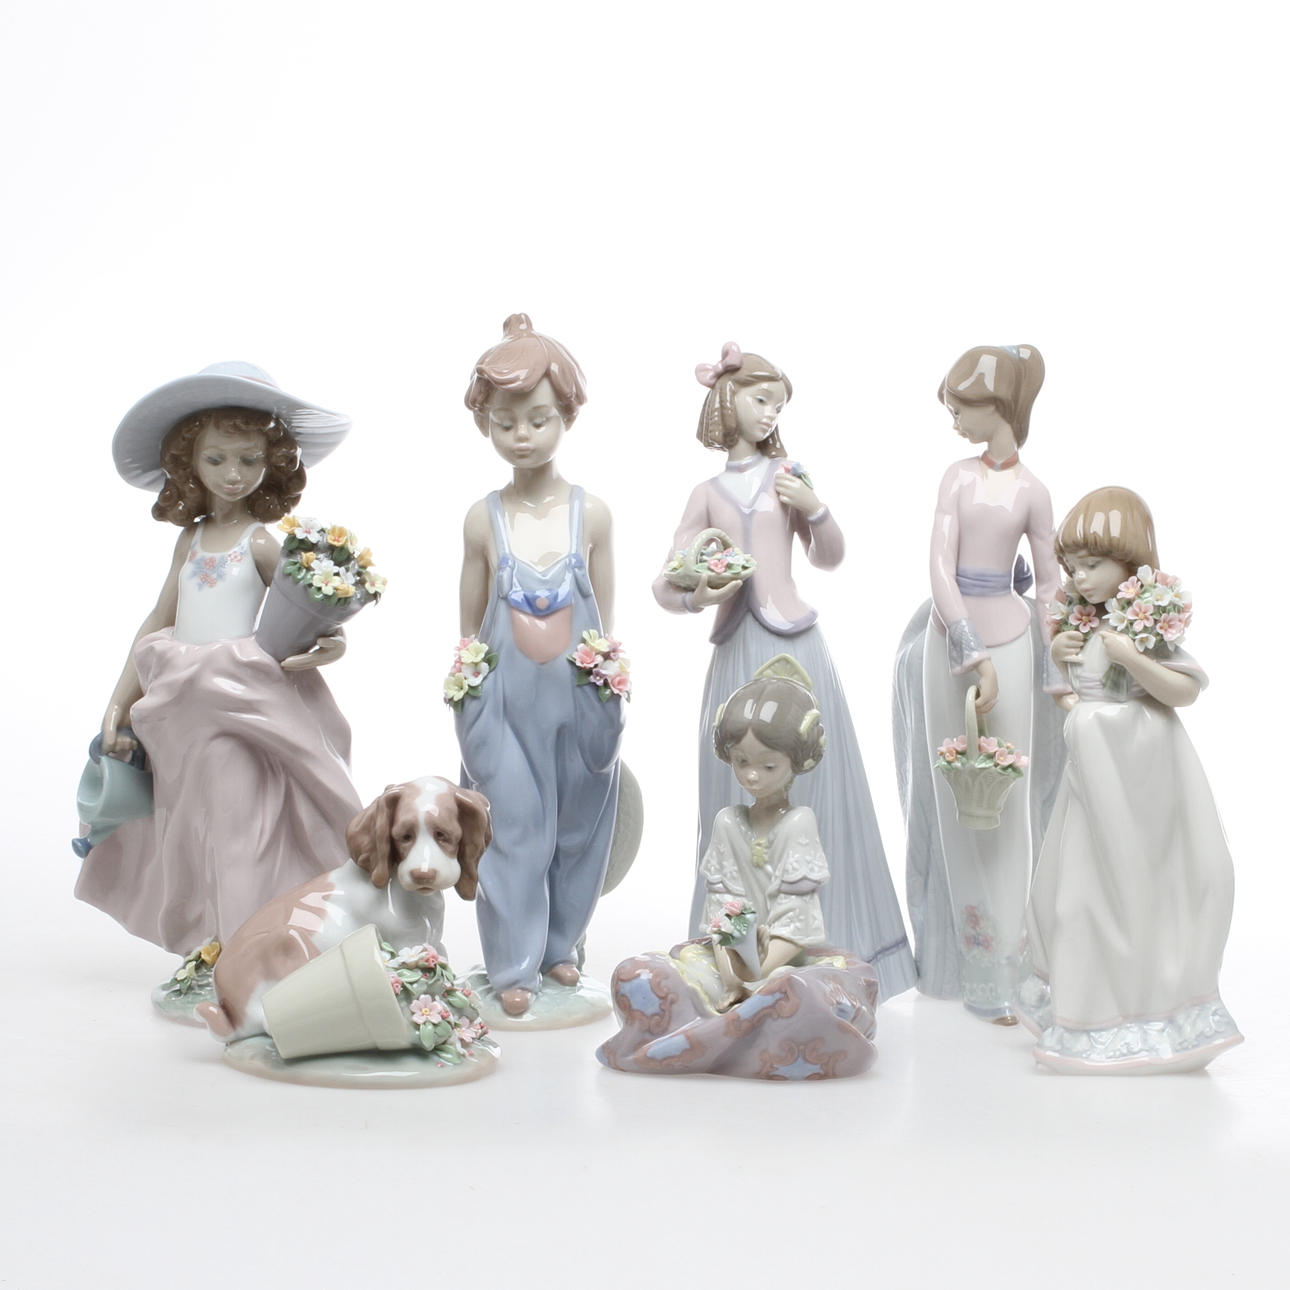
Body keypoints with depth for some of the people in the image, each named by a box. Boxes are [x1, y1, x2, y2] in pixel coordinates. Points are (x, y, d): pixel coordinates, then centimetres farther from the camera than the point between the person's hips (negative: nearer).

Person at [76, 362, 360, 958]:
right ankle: (205, 948, 18)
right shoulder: (191, 538, 13)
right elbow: (157, 625, 17)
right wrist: (118, 705, 15)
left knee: (240, 823, -8)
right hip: (182, 709, 6)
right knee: (192, 836, 8)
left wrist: (330, 642, -31)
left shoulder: (262, 542, -5)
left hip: (245, 709, -6)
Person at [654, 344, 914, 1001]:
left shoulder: (787, 477, 7)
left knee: (809, 787, 1)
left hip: (794, 645, -1)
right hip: (736, 650, 2)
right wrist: (694, 596, -10)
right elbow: (666, 584, 10)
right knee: (739, 796, 4)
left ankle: (819, 942, 11)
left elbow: (831, 558, 11)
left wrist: (814, 509, -5)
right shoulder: (708, 493, 10)